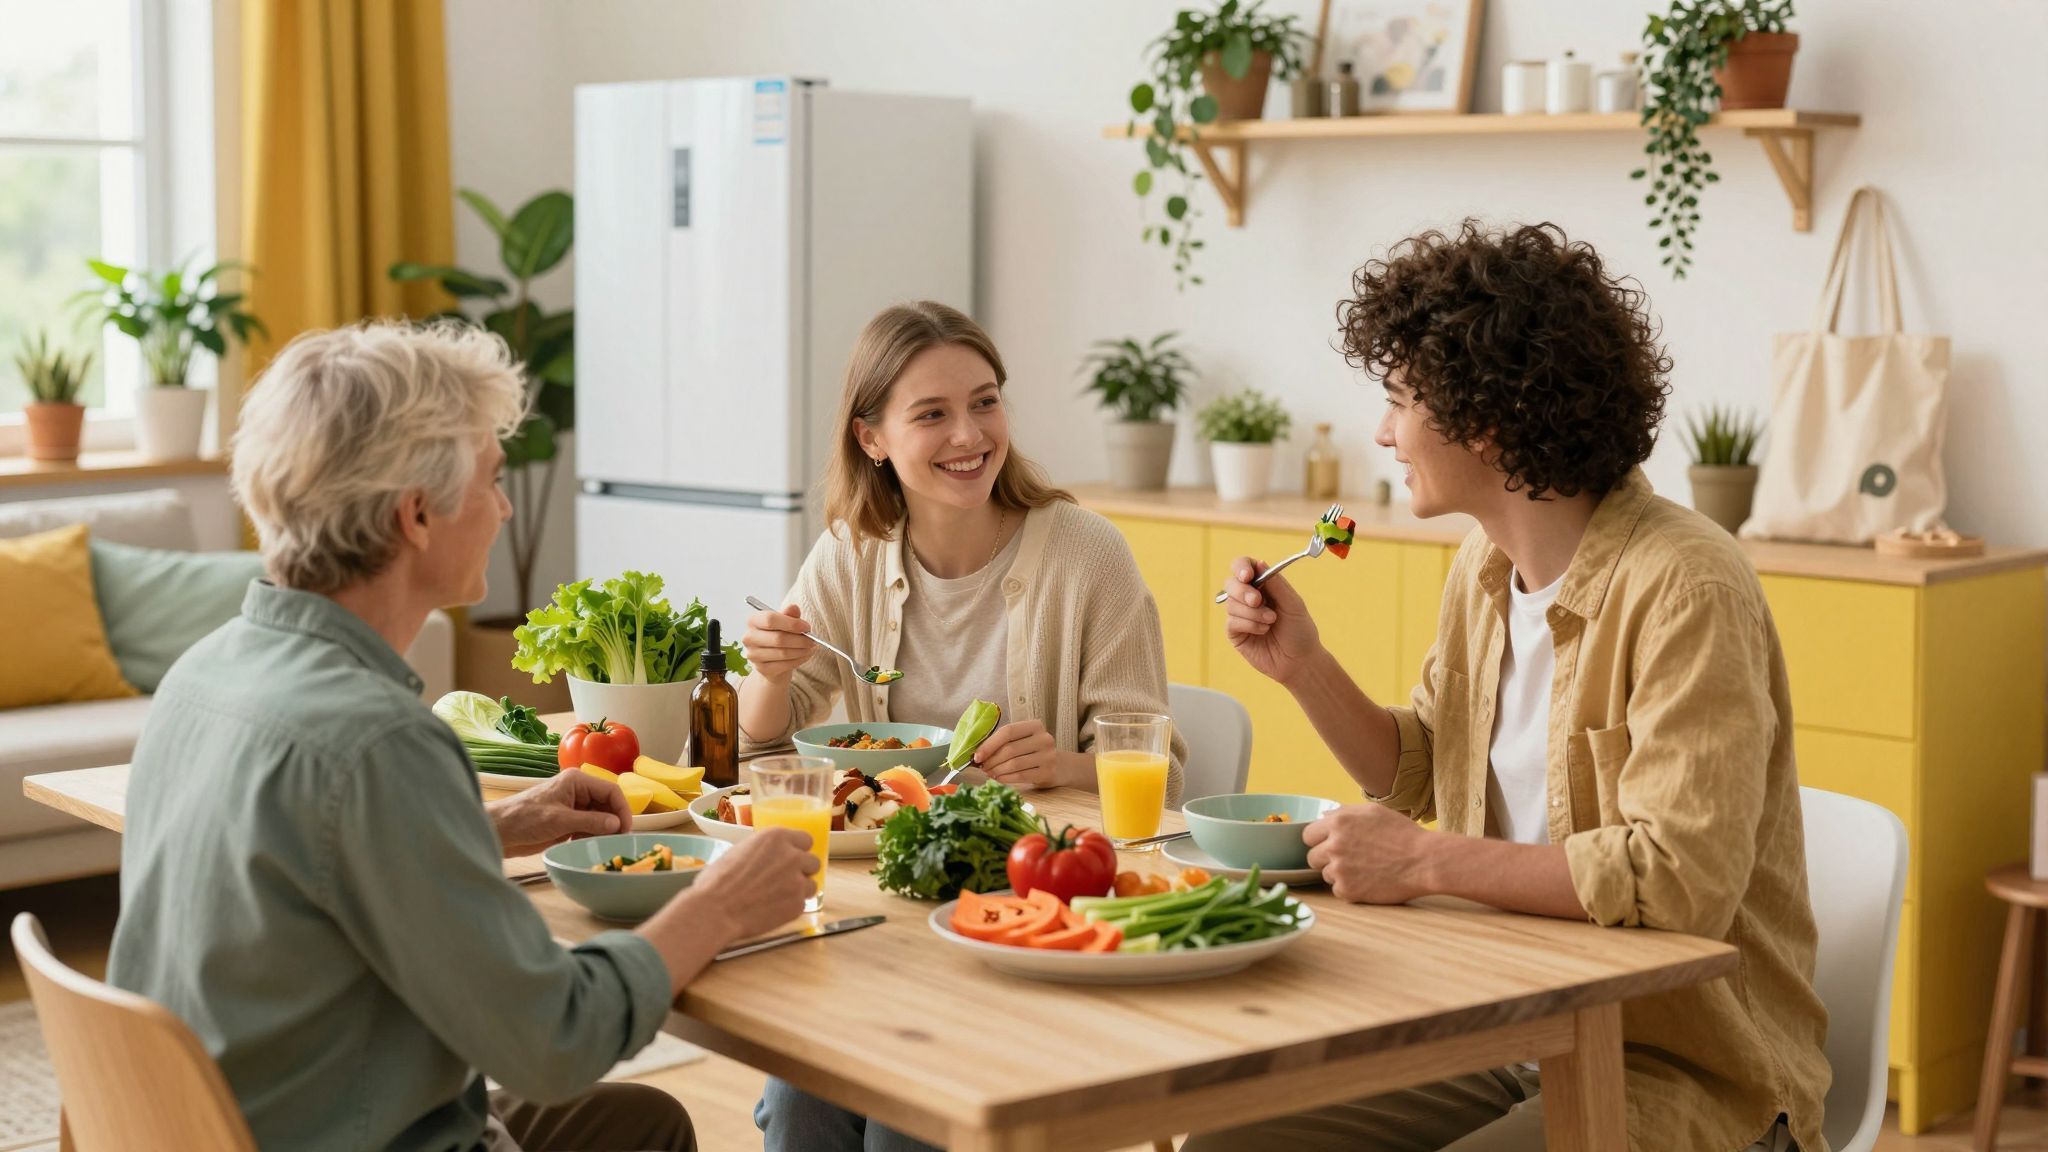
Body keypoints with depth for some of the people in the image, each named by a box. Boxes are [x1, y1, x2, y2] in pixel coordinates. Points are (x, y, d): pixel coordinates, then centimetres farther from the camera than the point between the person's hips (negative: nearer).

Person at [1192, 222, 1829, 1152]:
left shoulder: (1681, 587, -20)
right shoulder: (1484, 568, 7)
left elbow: (1680, 876, -28)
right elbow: (1414, 776, 20)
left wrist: (1426, 862, -21)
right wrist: (1303, 667, 3)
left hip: (1679, 1068, -8)